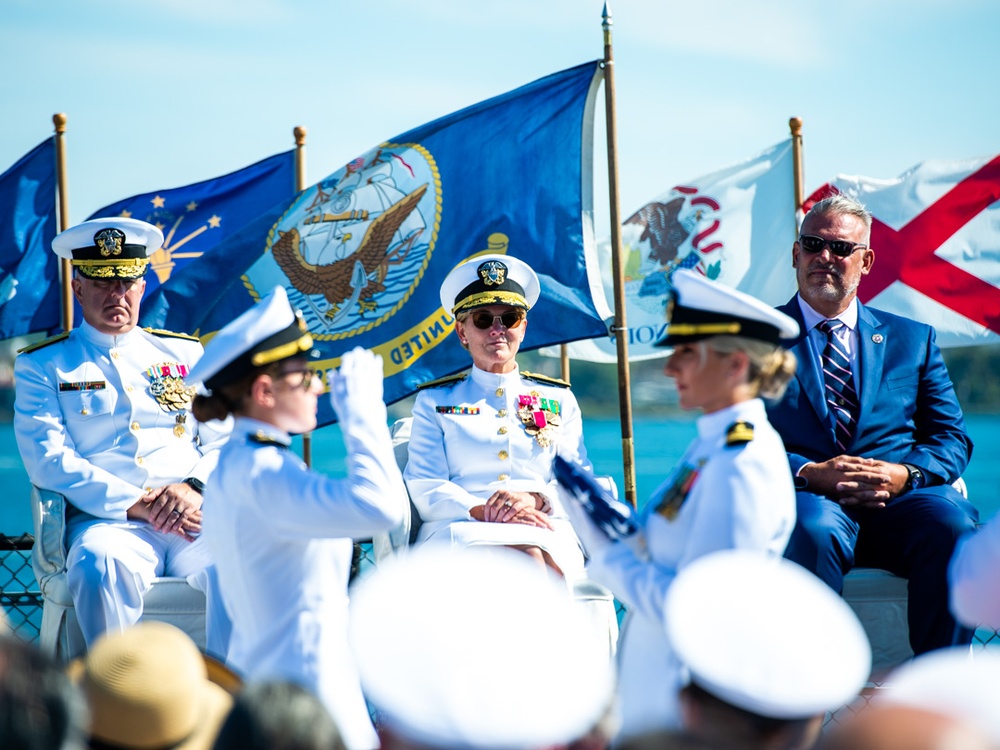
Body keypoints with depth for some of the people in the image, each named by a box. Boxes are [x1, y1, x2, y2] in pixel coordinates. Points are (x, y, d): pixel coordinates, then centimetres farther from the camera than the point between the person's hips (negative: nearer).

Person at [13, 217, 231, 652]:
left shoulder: (185, 353, 22)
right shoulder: (41, 366, 13)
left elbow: (226, 440, 16)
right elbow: (48, 460, -1)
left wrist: (195, 488, -8)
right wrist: (131, 504, -13)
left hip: (195, 515, 2)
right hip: (106, 519, -2)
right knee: (100, 565, -38)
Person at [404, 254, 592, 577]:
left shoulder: (558, 399, 24)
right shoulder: (434, 401, 19)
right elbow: (424, 490, 6)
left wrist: (536, 499, -12)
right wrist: (483, 511, -15)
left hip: (548, 532, 2)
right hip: (459, 530, -2)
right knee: (529, 557, -36)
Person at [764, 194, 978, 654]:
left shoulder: (912, 340, 22)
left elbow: (952, 438, 15)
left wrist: (907, 473, -7)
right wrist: (809, 473, -13)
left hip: (898, 502, 2)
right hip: (805, 499, -2)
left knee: (952, 519, -32)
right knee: (814, 527, -38)